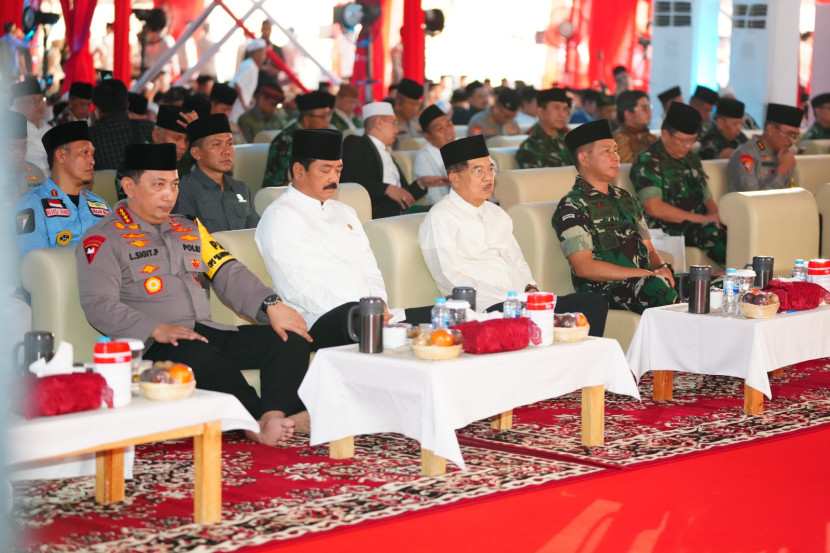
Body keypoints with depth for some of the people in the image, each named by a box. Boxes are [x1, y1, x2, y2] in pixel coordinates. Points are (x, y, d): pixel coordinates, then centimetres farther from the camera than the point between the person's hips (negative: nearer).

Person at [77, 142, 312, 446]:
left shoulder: (189, 229, 26)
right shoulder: (103, 239, 5)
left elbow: (229, 274, 15)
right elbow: (99, 306, -8)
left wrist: (270, 305, -4)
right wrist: (155, 330, -22)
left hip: (208, 332, 6)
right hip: (155, 345, -6)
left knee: (291, 338, -17)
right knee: (203, 356, -40)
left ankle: (275, 415, -40)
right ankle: (257, 421, -38)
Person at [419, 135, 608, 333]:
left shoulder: (496, 214, 26)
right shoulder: (440, 218, 0)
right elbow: (449, 277, -10)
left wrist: (530, 288, 5)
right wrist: (508, 300, -16)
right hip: (486, 309, -8)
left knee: (595, 303, -13)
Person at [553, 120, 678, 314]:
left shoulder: (624, 198, 25)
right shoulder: (572, 206, -1)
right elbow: (584, 267, -11)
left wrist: (663, 268, -1)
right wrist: (646, 274, -15)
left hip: (646, 278, 7)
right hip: (602, 289, -7)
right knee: (657, 285, -37)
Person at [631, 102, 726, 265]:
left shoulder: (691, 159, 23)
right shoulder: (647, 162, -4)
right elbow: (654, 208, -15)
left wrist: (715, 217, -1)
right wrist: (702, 219, -15)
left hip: (700, 224, 7)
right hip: (668, 230, -7)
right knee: (712, 232, -37)